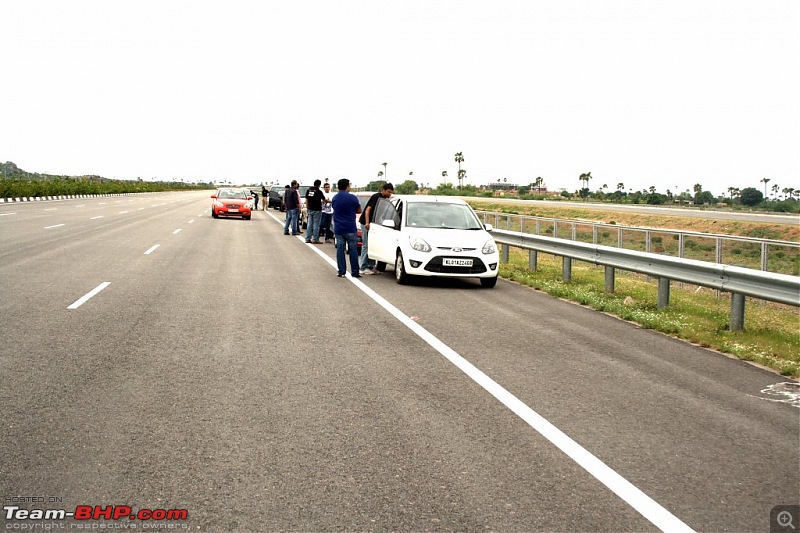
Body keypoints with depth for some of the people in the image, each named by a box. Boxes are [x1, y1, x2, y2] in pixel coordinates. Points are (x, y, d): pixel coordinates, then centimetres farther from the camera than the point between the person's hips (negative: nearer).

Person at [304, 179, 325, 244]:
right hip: (317, 210, -6)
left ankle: (308, 238, 11)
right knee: (316, 224, -2)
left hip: (310, 209, 6)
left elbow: (306, 199, 9)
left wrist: (307, 207, 18)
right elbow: (324, 200, 0)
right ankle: (315, 239, 0)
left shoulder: (308, 190, 4)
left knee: (309, 224, 10)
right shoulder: (319, 191, -11)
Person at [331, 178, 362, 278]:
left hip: (338, 228, 4)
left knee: (340, 249, 7)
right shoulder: (352, 198, -9)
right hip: (350, 228, -3)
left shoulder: (334, 198, 4)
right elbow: (359, 210, 1)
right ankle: (354, 272, 4)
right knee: (353, 249, 3)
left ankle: (341, 271, 6)